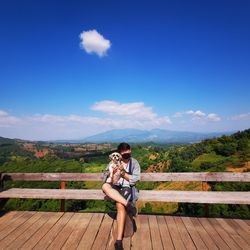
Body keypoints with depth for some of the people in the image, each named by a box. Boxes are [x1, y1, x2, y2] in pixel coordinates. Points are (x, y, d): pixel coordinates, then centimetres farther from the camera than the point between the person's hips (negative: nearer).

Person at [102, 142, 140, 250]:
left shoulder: (134, 162, 4)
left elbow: (135, 179, -2)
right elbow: (105, 176, 6)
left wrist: (123, 173, -14)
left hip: (127, 188, -2)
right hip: (115, 187, 3)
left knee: (120, 206, -33)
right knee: (105, 186, -33)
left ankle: (119, 240, -24)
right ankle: (128, 204, -33)